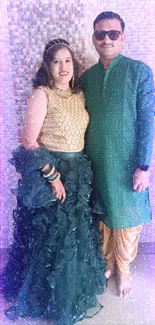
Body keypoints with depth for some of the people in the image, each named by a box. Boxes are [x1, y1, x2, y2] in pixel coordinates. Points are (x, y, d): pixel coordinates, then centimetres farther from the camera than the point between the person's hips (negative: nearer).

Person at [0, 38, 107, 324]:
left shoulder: (79, 95, 9)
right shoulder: (41, 94, -11)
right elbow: (29, 141, -16)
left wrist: (83, 167, 5)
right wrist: (53, 176, -19)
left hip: (80, 172, 7)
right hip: (50, 172, -7)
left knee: (78, 234, 18)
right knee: (53, 238, 7)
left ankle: (78, 297, 42)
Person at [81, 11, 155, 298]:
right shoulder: (87, 77, 6)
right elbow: (83, 121, 9)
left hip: (126, 164, -3)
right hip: (95, 164, 4)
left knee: (125, 220, 9)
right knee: (102, 217, 16)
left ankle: (123, 270, 33)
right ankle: (107, 262, 39)